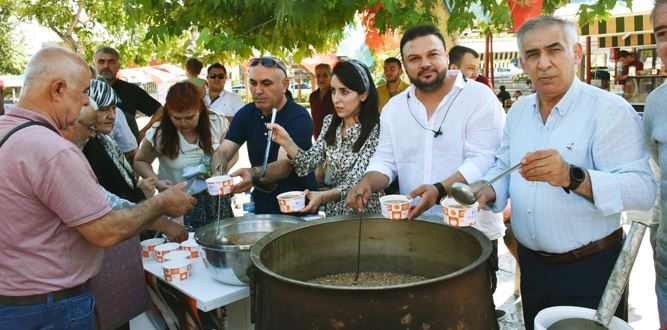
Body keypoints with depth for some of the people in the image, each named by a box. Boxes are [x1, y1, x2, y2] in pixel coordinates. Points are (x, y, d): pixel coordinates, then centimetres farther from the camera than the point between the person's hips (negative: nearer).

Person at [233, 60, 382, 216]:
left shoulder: (375, 130, -13)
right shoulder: (330, 123, 7)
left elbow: (356, 181, -21)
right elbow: (310, 162, 2)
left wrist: (323, 197, -38)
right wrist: (287, 143, -14)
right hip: (334, 213, 5)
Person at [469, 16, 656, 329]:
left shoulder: (610, 109, -15)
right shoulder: (518, 109, 5)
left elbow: (643, 189, -23)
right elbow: (503, 166, 12)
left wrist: (573, 178, -38)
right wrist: (488, 192, -9)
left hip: (591, 269, -5)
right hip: (531, 264, 6)